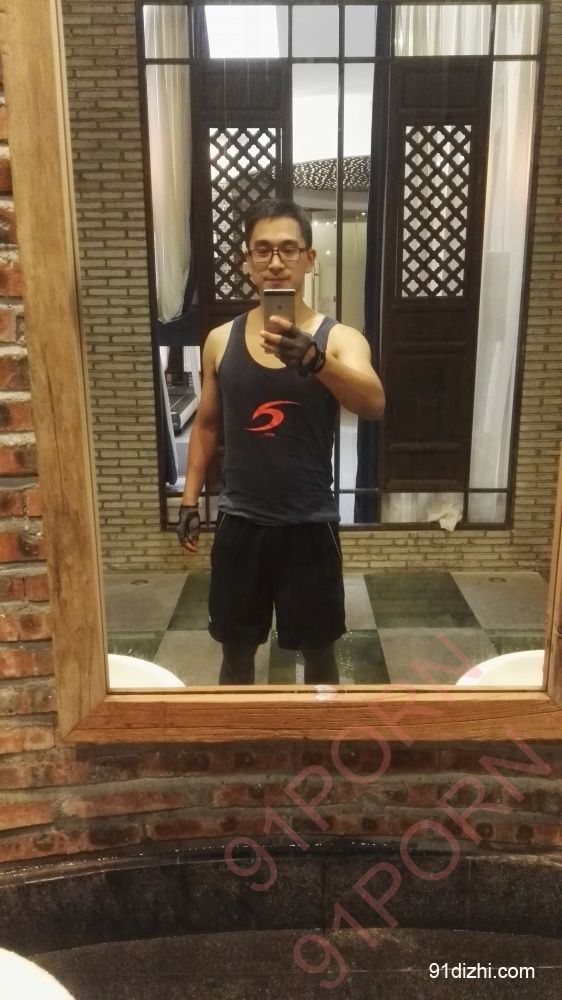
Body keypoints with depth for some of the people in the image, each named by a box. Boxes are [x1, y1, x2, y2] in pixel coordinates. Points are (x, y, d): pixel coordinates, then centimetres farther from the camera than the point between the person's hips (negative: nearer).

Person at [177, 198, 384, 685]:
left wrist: (313, 359, -46)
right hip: (239, 522, 2)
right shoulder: (221, 340, 2)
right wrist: (190, 499, 6)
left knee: (318, 649, 15)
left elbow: (374, 404, -28)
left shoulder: (339, 338, -9)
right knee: (237, 648, 17)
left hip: (310, 524, -2)